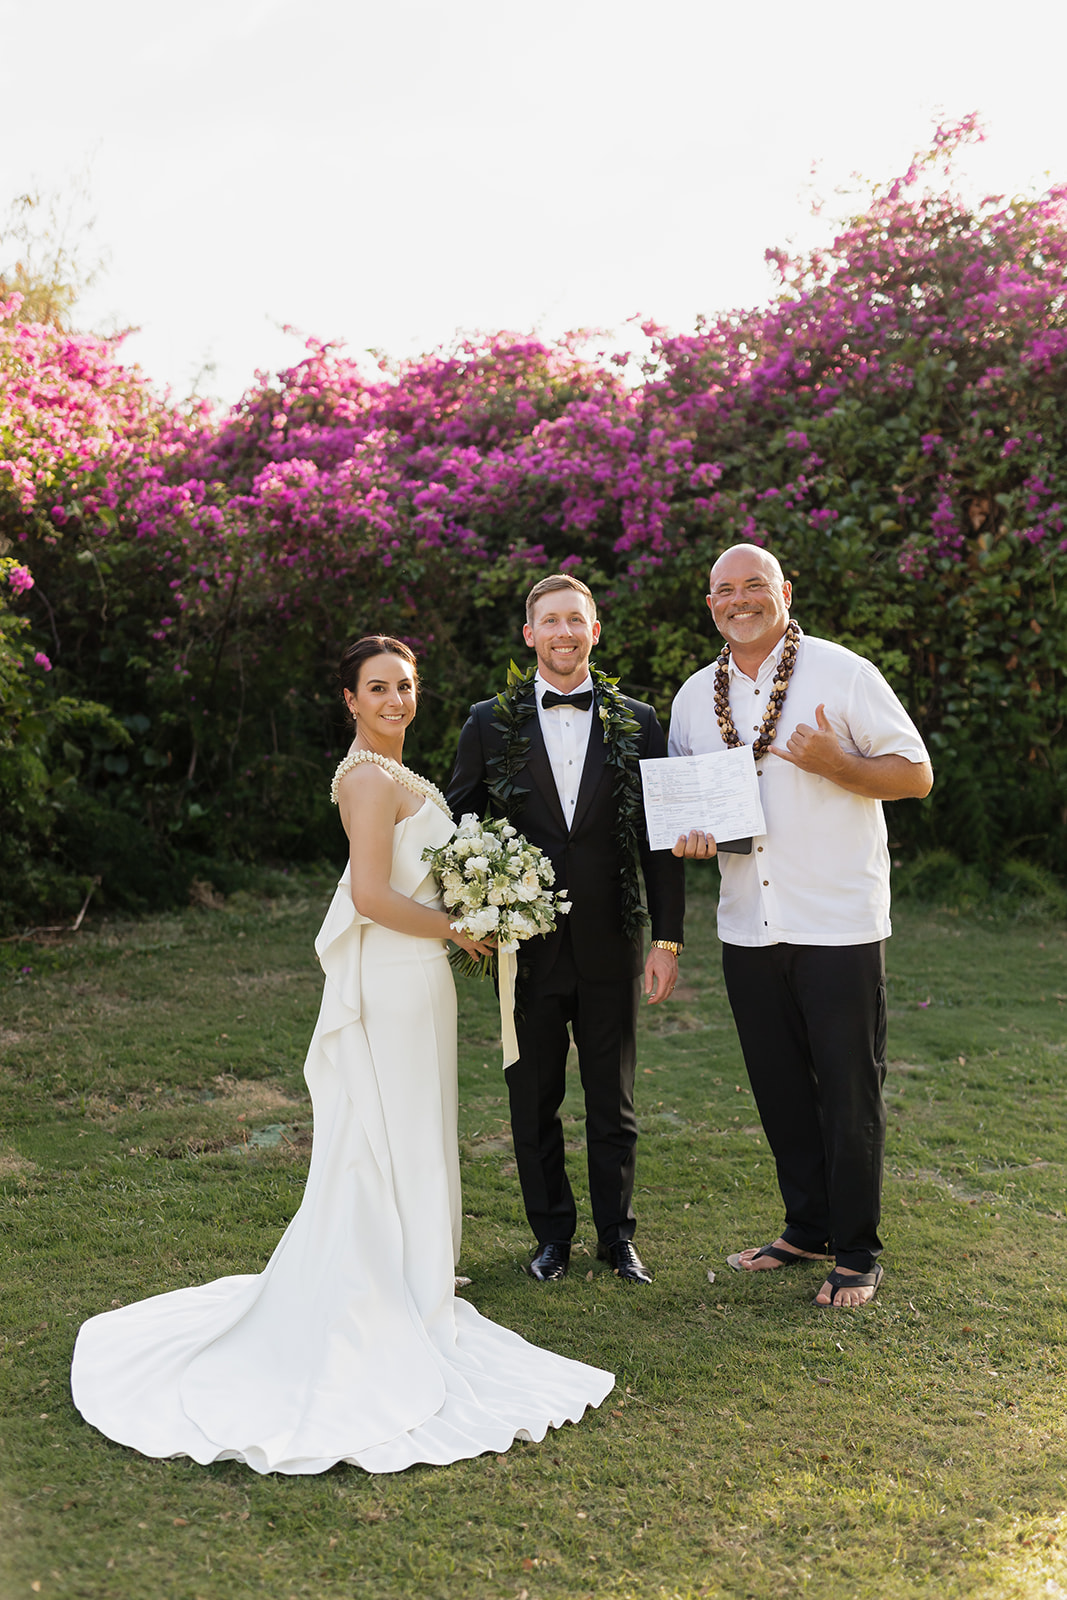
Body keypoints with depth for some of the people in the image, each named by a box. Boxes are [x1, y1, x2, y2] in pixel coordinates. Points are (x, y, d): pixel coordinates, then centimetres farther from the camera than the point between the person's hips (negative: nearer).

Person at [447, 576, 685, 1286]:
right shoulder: (490, 722, 1)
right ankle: (553, 1233, 28)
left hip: (610, 944, 0)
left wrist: (668, 939, -2)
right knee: (534, 1102, 11)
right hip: (525, 944, 0)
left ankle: (618, 1235, 27)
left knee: (614, 1102, 11)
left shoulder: (637, 722, 2)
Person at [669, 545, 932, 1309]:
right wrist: (689, 833, -3)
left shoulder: (843, 673, -6)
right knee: (779, 1090, 14)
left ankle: (858, 1252, 16)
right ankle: (807, 1227, 31)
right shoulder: (696, 696, 9)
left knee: (850, 1093, 1)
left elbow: (917, 774, -5)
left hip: (840, 923, -5)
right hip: (748, 924, 5)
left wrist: (834, 764, -22)